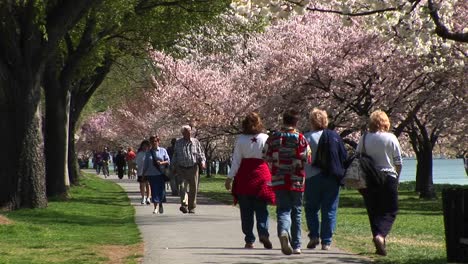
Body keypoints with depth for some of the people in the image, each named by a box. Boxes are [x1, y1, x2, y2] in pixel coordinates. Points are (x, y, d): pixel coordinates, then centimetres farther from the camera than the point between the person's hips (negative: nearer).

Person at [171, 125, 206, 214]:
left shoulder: (196, 142, 7)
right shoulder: (178, 143, 8)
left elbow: (201, 153, 8)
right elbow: (175, 156, 15)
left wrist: (202, 161, -10)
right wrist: (174, 167, 11)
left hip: (193, 168, 0)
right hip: (181, 169, 0)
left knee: (193, 189, 3)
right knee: (182, 186, -17)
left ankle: (192, 207, 15)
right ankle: (184, 205, -25)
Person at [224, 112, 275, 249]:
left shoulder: (241, 139, -2)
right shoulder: (266, 139, -1)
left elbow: (236, 161, -2)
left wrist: (230, 178, 2)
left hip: (244, 177, 0)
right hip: (262, 175, 0)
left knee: (246, 211, 7)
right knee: (261, 209, 5)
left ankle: (249, 240, 7)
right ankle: (263, 233, -18)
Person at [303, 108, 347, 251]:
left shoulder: (306, 138, -6)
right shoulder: (335, 136, 2)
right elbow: (344, 158, 5)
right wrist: (342, 175, 15)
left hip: (312, 179, -2)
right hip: (332, 179, 2)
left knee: (311, 209, 12)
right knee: (329, 211, 6)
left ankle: (314, 235, -2)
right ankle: (326, 242, 2)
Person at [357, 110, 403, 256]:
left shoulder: (364, 138, 0)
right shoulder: (391, 138, -6)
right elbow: (399, 162, -2)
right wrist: (396, 176, 15)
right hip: (388, 177, -3)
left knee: (374, 212, 11)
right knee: (390, 211, 4)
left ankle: (380, 245, 10)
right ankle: (380, 235, -21)